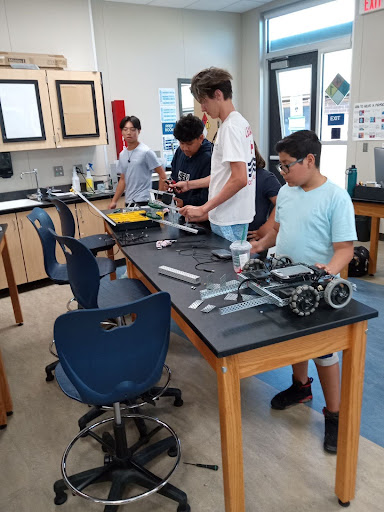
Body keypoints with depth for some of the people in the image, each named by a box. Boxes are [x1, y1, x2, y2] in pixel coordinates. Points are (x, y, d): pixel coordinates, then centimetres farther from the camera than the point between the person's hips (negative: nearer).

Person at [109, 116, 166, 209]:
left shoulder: (146, 152, -7)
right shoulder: (122, 155, 13)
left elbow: (162, 175, -5)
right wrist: (114, 201, 16)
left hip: (143, 201, -6)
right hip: (128, 201, 6)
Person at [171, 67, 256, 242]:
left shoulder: (231, 127, -16)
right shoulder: (239, 122, 15)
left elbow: (239, 179, -25)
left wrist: (203, 209, -21)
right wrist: (189, 184, 21)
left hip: (229, 220, -10)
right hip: (224, 216, 10)